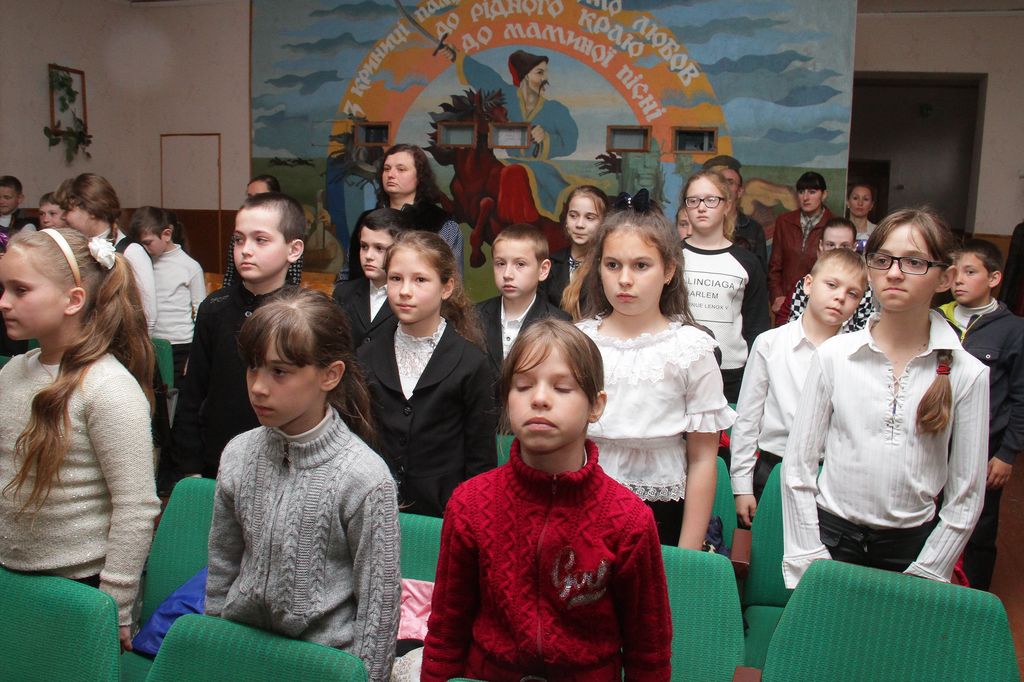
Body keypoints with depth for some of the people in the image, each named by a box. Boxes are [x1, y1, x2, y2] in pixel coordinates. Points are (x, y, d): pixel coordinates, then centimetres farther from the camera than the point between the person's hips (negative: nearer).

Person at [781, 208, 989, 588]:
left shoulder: (966, 374, -5)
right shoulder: (834, 355, -5)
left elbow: (966, 496, 0)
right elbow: (798, 465, -2)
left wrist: (924, 576, -3)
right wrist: (809, 561, -4)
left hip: (911, 542, 0)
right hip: (831, 534, 0)